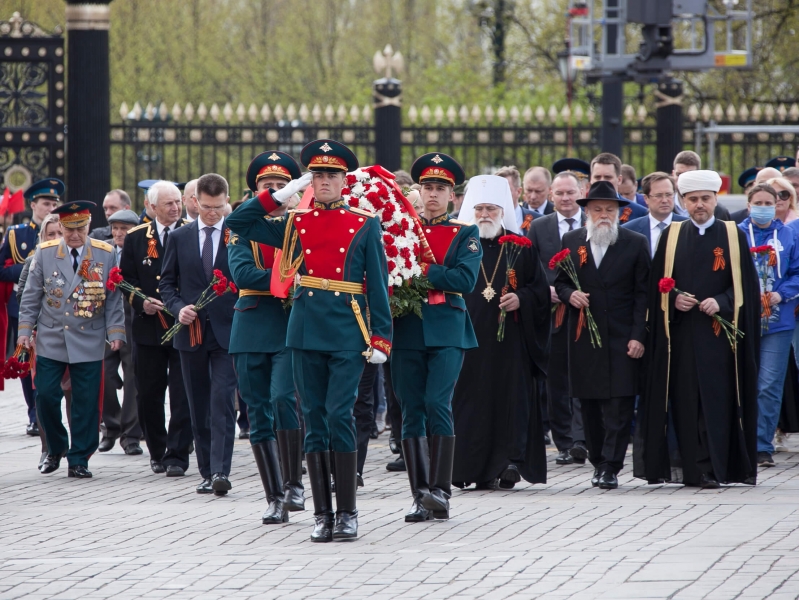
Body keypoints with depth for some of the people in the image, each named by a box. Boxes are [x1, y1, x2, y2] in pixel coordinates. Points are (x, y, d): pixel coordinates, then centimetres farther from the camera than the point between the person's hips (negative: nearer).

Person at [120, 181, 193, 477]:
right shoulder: (136, 238, 7)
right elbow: (125, 279, 8)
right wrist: (141, 302, -9)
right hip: (148, 328, 2)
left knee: (182, 396, -6)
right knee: (148, 395, 7)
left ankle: (177, 455, -3)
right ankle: (157, 452, 22)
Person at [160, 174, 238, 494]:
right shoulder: (179, 237, 8)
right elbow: (167, 283, 11)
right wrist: (178, 308, -7)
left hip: (227, 332, -3)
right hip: (192, 332, 3)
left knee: (222, 401, -13)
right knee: (198, 407, 7)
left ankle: (221, 471, -18)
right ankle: (207, 472, 14)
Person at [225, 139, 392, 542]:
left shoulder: (365, 226, 4)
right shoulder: (294, 225, 11)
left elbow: (378, 285, 3)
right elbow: (238, 223, 12)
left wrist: (381, 339, -4)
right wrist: (281, 194, 5)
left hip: (348, 334, -3)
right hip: (306, 330, 3)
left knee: (339, 416, -10)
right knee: (314, 420, 3)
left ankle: (347, 513, -3)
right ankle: (322, 514, 8)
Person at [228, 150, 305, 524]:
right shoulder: (243, 230, 8)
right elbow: (241, 273, -9)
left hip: (292, 328, -2)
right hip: (252, 332, 2)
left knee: (283, 399, -23)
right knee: (259, 417, 3)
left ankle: (294, 483, -10)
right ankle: (275, 499, 10)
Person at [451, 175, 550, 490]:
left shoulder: (521, 248, 10)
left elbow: (541, 289, 8)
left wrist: (521, 298, -10)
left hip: (510, 342, 0)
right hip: (470, 339, 0)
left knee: (511, 396, -7)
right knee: (473, 399, -5)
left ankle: (510, 463, -7)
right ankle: (478, 468, -3)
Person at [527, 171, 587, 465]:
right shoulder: (538, 228, 10)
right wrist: (547, 290, -9)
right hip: (552, 312, 2)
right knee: (556, 382, 5)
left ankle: (580, 440, -15)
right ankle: (564, 444, 11)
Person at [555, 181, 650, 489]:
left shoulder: (636, 244, 2)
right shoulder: (571, 241, 10)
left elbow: (643, 293, 0)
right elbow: (560, 282, 16)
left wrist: (638, 336, -8)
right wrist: (569, 294, -8)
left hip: (622, 338, -3)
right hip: (583, 337, 3)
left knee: (619, 404, -9)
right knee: (589, 404, 6)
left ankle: (611, 467, -9)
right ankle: (598, 461, 17)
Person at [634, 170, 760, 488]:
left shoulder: (733, 236, 6)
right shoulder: (671, 236, 10)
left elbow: (746, 284, 3)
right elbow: (657, 283, 9)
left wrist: (721, 302, -12)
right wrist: (673, 299, -10)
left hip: (719, 333, -1)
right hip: (681, 334, 1)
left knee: (716, 399, -7)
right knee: (686, 400, -2)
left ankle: (712, 469, -5)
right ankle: (692, 468, 2)